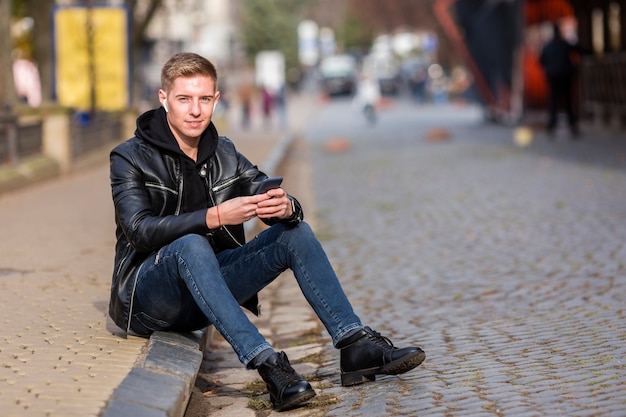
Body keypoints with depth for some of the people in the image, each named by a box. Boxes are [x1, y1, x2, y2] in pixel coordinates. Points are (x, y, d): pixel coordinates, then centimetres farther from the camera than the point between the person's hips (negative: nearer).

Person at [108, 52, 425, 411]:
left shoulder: (224, 154, 8)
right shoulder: (130, 158, -8)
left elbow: (274, 203, -1)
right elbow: (140, 231, -23)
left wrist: (286, 207, -27)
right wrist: (214, 217, -34)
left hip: (208, 288, 6)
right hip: (147, 296, -5)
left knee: (296, 232, -9)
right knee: (191, 246, -37)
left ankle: (357, 345, -16)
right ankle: (265, 362, -46)